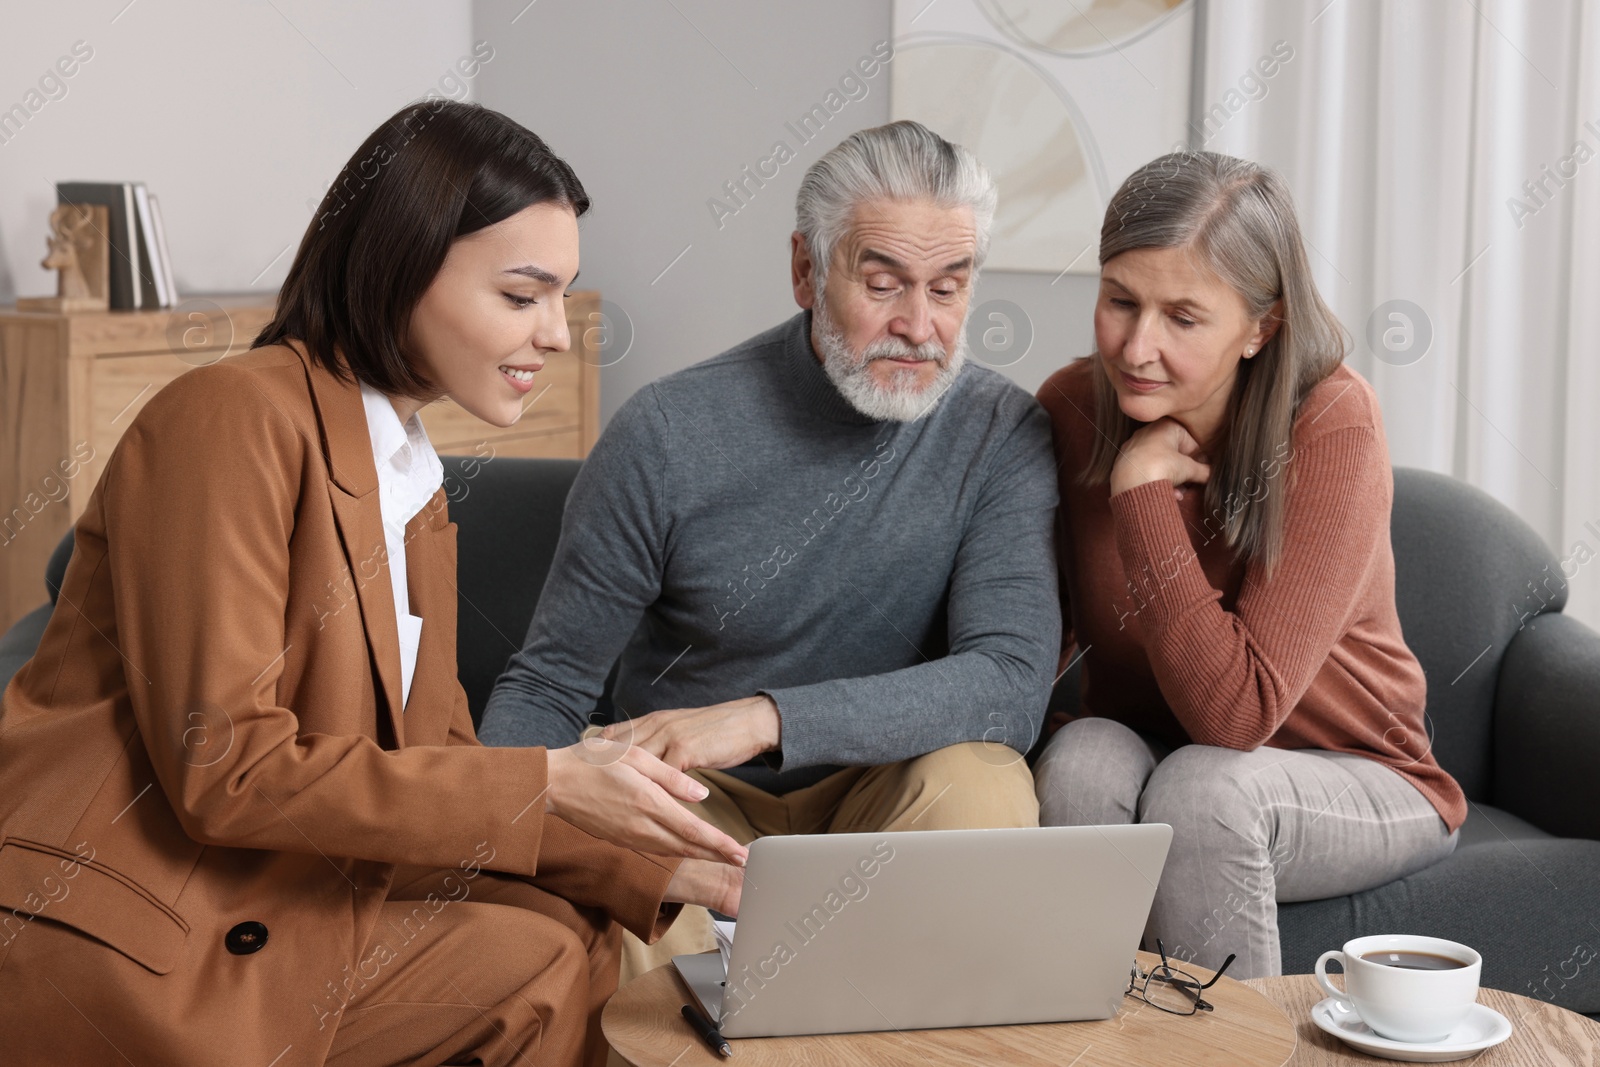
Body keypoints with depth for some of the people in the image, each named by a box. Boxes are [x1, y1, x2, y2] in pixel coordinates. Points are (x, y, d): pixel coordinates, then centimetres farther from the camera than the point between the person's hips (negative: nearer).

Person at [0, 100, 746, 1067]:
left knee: (573, 943, -12)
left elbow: (436, 762, 11)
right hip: (113, 939, -8)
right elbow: (225, 773, -19)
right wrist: (546, 784, -20)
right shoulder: (239, 417, -14)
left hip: (264, 898, 8)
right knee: (545, 963, -19)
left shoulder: (414, 482, 14)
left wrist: (655, 871, -2)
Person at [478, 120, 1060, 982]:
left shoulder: (1003, 434, -8)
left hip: (885, 796, 1)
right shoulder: (669, 433, -11)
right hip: (692, 801, -1)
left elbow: (1014, 684, -21)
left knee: (982, 782, -31)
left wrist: (767, 718, -33)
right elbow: (547, 684, -4)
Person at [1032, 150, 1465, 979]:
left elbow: (1238, 711, -29)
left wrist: (1142, 494, -29)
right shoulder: (1071, 407, -10)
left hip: (1352, 780, -3)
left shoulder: (1333, 423, -23)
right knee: (1083, 754, -28)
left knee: (1202, 788, -32)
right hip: (1147, 759, 3)